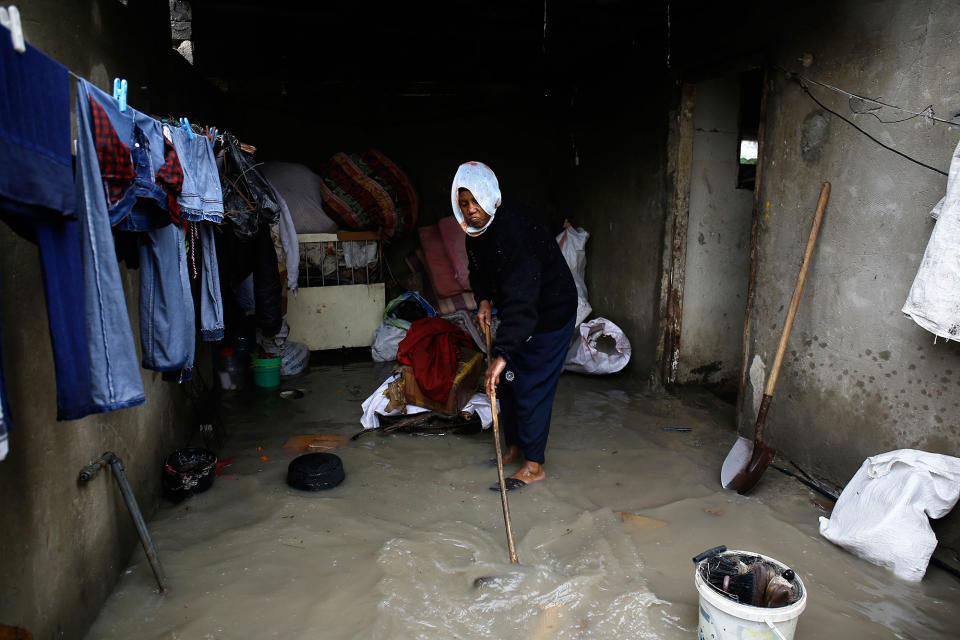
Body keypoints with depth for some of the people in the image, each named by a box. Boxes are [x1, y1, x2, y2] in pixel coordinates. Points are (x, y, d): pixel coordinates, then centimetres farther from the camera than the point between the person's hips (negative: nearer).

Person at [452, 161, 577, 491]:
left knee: (532, 389, -5)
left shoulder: (515, 227, -33)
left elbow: (521, 297, -40)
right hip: (517, 315, 9)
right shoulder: (475, 229, -3)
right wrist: (483, 299, -4)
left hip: (550, 314, -9)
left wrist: (502, 354, -44)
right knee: (507, 382, 15)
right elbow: (478, 269, 16)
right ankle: (515, 446, 32)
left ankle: (534, 465, 10)